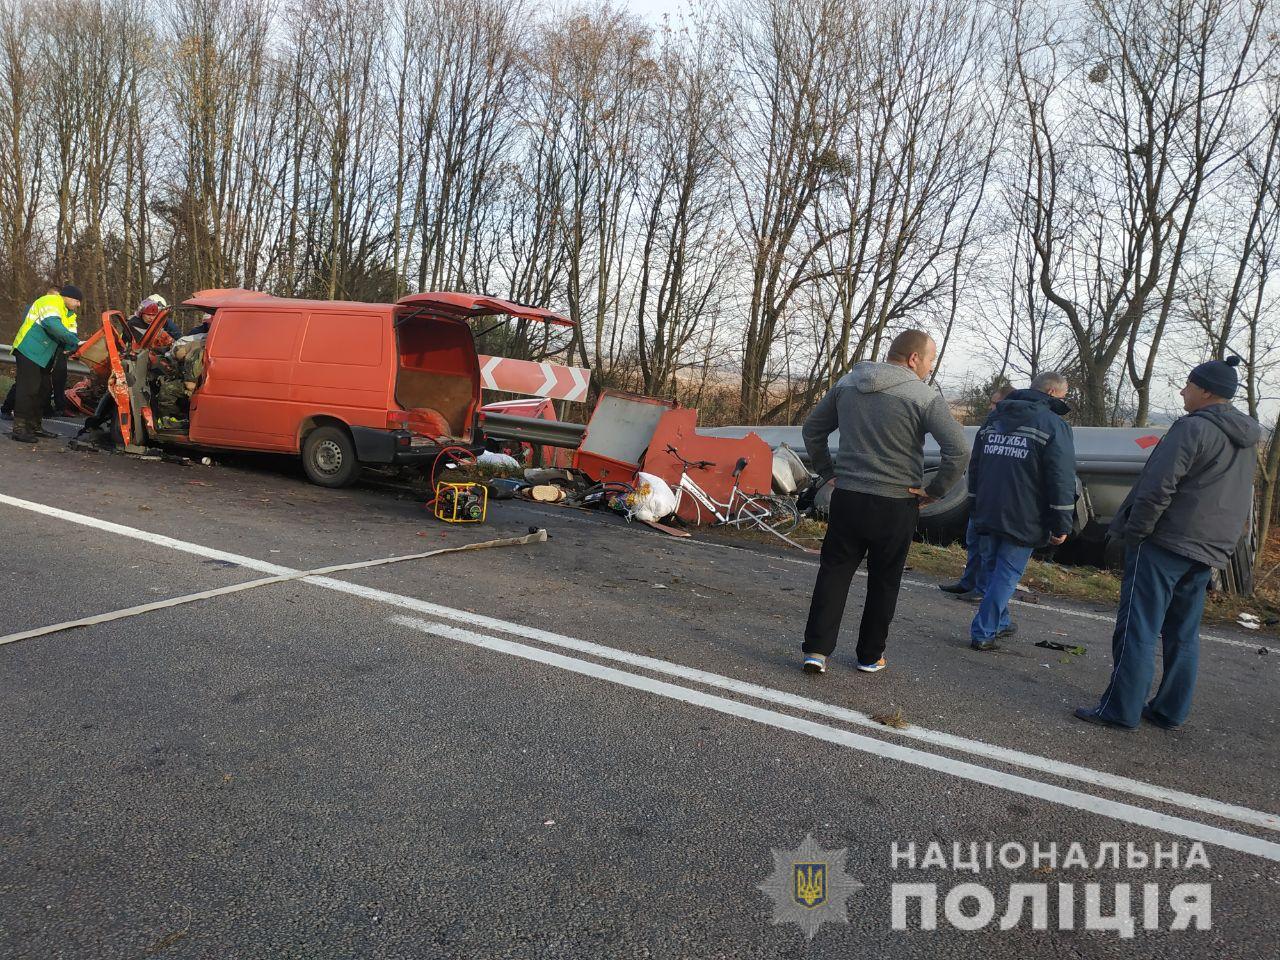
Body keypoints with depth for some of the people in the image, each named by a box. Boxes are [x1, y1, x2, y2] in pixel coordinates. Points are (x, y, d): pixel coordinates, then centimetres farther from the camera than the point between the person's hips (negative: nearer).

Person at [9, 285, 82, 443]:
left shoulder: (70, 314, 14)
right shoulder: (51, 302, -16)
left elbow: (70, 334, 4)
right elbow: (53, 326, -32)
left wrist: (72, 348, -18)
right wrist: (76, 342, -34)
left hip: (43, 357, 10)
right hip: (28, 351, -10)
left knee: (43, 390, 13)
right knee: (28, 389, -14)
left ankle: (35, 425, 22)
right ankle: (19, 428, -14)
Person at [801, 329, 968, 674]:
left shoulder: (847, 384, 6)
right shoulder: (924, 396, -10)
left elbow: (812, 430, 13)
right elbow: (958, 451, -18)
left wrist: (828, 472, 15)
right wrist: (934, 491, -7)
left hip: (846, 497, 3)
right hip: (895, 505, -3)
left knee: (834, 572, 10)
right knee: (883, 582, 12)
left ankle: (817, 649, 2)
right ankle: (870, 656, 23)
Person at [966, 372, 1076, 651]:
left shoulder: (993, 418, 14)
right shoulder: (1053, 424, -7)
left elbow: (975, 467, 19)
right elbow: (1062, 479, -12)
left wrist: (974, 508, 26)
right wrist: (1062, 524, -8)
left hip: (986, 515, 6)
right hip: (1022, 521, -6)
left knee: (992, 571, 19)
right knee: (1007, 575, 0)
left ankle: (999, 622, 31)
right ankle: (983, 633, -1)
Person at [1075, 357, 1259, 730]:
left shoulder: (1193, 428, -14)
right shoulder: (1247, 440, 15)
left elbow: (1159, 487, -19)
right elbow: (1243, 503, 21)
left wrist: (1133, 532, -12)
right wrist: (1223, 542, 23)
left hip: (1165, 543, -9)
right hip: (1208, 552, 9)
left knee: (1138, 628, -5)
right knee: (1183, 634, 14)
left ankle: (1121, 709, -2)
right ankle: (1170, 710, 20)